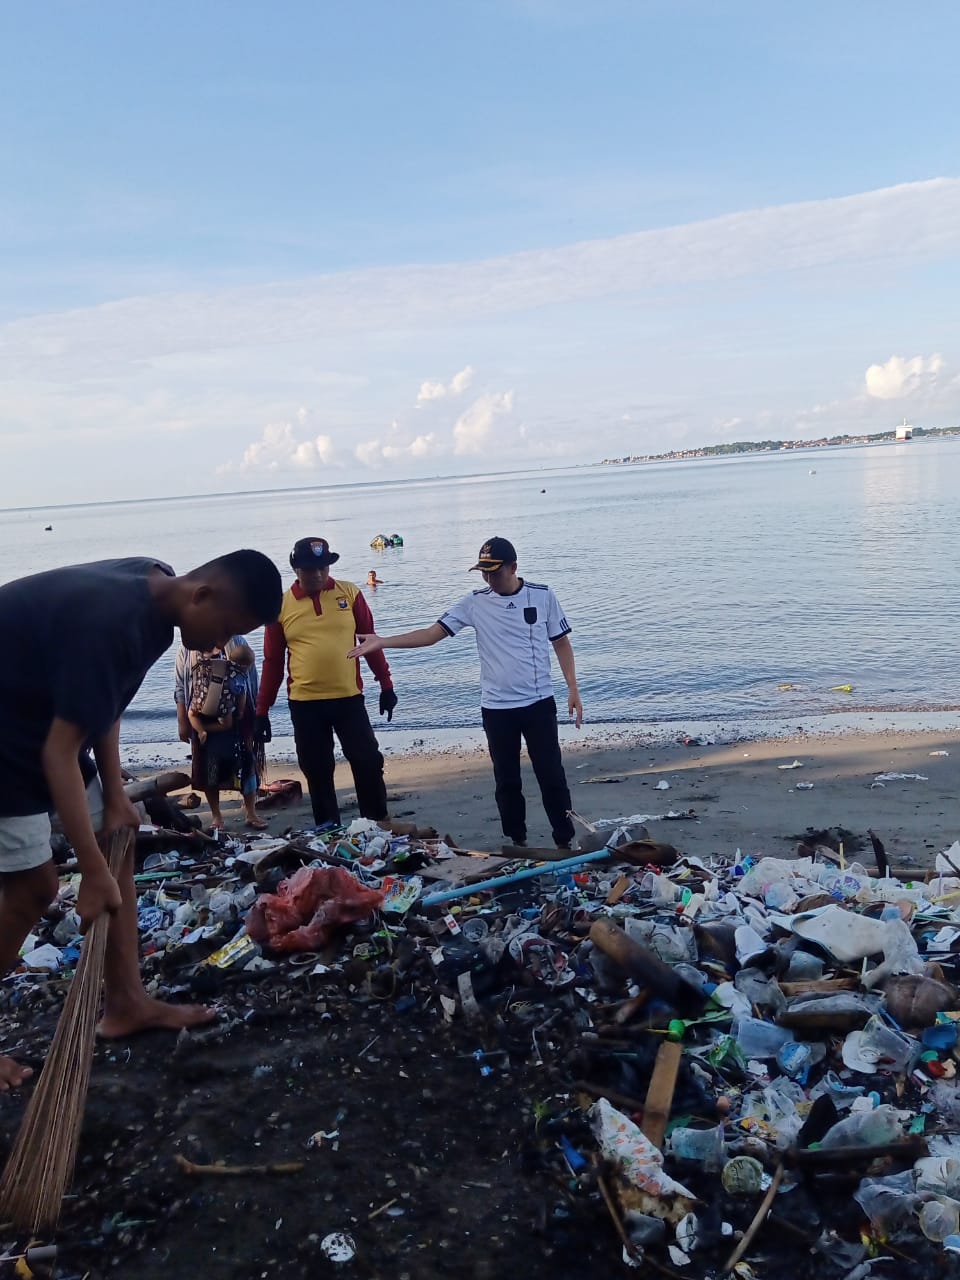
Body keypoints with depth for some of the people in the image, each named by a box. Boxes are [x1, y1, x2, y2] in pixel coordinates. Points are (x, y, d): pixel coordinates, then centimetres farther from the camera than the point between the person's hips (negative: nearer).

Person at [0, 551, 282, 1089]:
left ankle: (125, 1002, 18)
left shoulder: (154, 595, -5)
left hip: (45, 725, 10)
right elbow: (59, 752, -31)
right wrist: (94, 873, -26)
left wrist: (115, 796, 1)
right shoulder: (110, 619, -33)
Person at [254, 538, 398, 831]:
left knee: (368, 762, 0)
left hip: (349, 698, 0)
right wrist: (262, 710, 5)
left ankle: (378, 824, 15)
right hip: (304, 704, 0)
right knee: (317, 771, 8)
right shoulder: (281, 606, 0)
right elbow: (272, 661, 5)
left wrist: (386, 685, 3)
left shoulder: (349, 593, 0)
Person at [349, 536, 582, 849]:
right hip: (496, 707, 2)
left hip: (538, 703, -1)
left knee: (551, 775, 4)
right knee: (506, 780, 10)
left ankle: (566, 842, 17)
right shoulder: (475, 602, -2)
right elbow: (432, 633, -7)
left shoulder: (542, 596, -3)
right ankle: (516, 842, 24)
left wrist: (573, 689, -3)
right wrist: (382, 642, -18)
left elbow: (561, 643, 4)